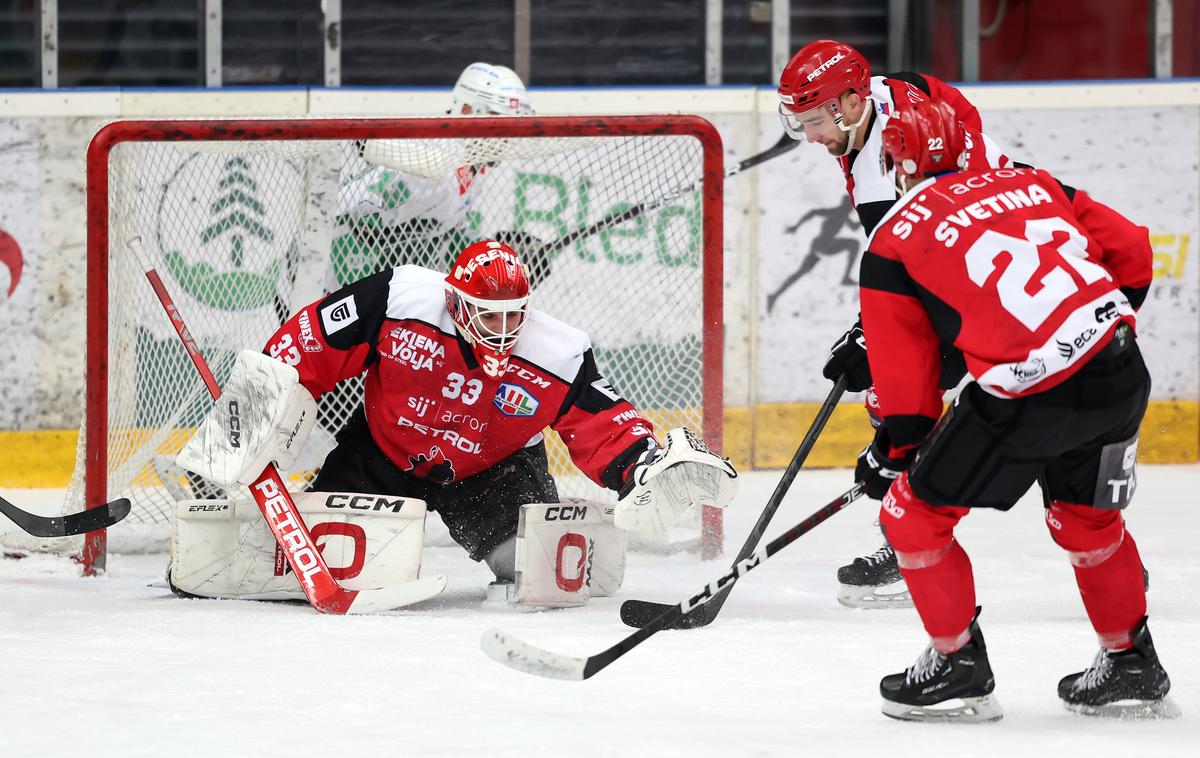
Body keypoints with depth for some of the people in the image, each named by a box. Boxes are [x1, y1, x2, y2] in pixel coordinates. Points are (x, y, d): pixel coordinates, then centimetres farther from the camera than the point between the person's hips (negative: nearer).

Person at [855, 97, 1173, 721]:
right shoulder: (1031, 183, 19)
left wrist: (894, 451, 22)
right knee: (1087, 517, 30)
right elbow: (1130, 251, 19)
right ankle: (1132, 668, 36)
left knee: (915, 514, 12)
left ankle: (958, 668, 19)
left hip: (1028, 393, -6)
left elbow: (906, 373, 9)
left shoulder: (892, 241, 7)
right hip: (1122, 372, 6)